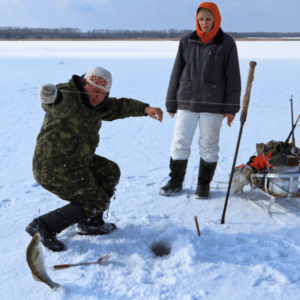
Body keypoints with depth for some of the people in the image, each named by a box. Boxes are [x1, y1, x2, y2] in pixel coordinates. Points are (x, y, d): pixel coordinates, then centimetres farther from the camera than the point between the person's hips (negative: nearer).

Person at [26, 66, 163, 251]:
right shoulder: (68, 97, -23)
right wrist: (52, 97, -71)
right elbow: (59, 106, -46)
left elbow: (119, 107, 11)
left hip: (76, 162, 10)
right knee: (96, 203, 0)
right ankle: (44, 226, 0)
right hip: (57, 170, -10)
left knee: (110, 172, 17)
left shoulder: (94, 104, 7)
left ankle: (90, 223, 23)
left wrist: (146, 109, -5)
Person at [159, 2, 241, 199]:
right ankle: (176, 181, 20)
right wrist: (171, 103, 8)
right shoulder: (187, 42, 6)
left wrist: (231, 108, -4)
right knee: (179, 143, 4)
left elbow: (233, 77, 0)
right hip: (187, 103, 2)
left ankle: (204, 185, 20)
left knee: (209, 146, 6)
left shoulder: (226, 44, 0)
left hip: (213, 105, -2)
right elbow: (177, 73, 9)